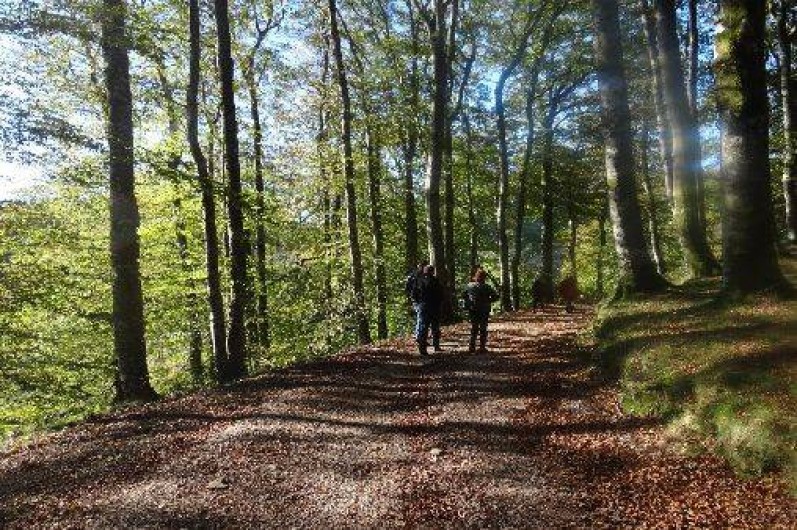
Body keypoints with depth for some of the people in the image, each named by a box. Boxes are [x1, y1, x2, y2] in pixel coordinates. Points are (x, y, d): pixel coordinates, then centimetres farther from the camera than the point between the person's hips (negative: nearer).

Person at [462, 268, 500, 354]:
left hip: (472, 310, 4)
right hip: (484, 311, -3)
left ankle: (472, 347, 13)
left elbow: (463, 296, 9)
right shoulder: (486, 287, -13)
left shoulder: (469, 286, -1)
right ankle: (482, 347, 8)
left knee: (474, 328, 15)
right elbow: (496, 296, -15)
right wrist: (488, 301, -2)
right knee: (483, 329, 8)